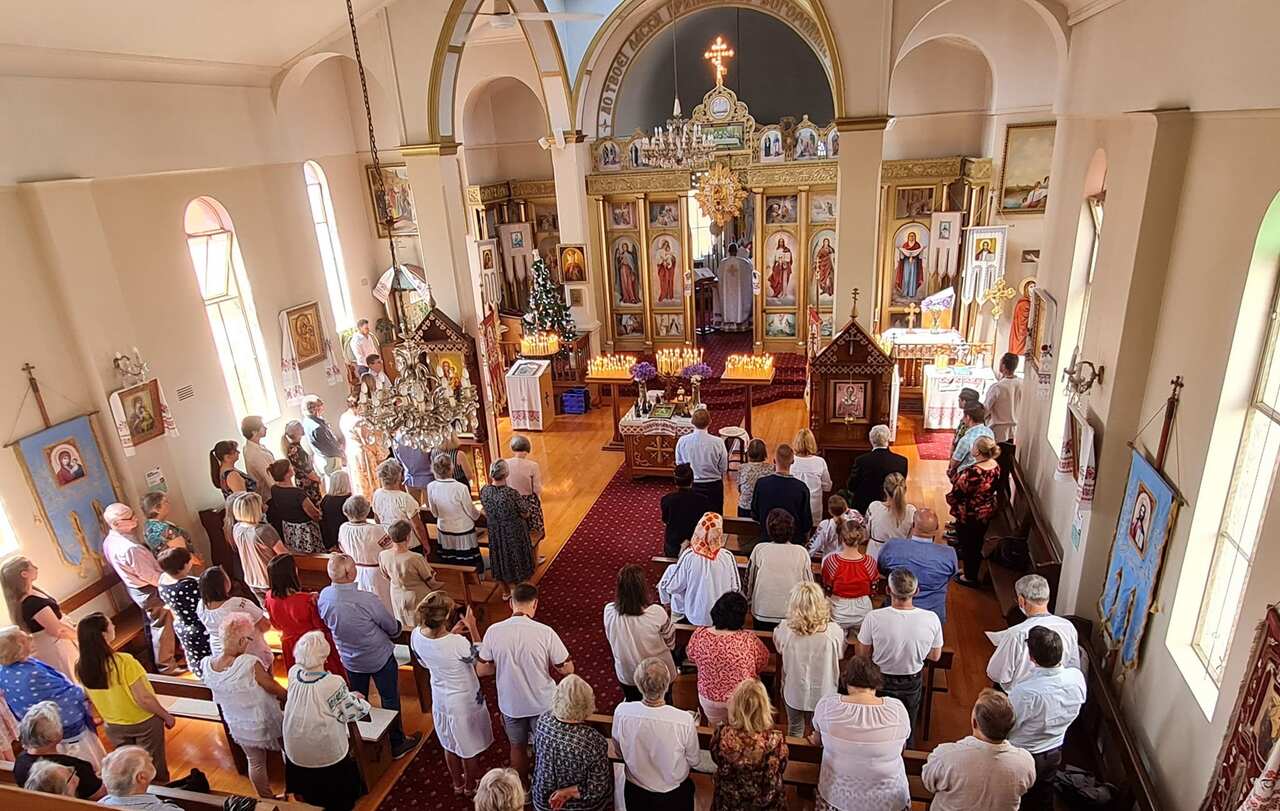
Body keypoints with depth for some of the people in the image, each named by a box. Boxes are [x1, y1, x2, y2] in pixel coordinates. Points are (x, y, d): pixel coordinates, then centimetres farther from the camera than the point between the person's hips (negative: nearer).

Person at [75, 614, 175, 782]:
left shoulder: (81, 667, -16)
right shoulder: (123, 662, -32)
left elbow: (89, 700, 0)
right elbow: (144, 699, -25)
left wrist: (106, 718, 18)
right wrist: (166, 716, -10)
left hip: (113, 727, 5)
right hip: (143, 723, -4)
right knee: (154, 767, 18)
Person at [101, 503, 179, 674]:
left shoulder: (109, 541, -6)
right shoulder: (130, 548, -35)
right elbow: (150, 576, -26)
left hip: (133, 587, 9)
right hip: (150, 590, -9)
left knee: (152, 624, 27)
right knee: (162, 626, 8)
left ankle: (157, 657, 45)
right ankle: (166, 665, 23)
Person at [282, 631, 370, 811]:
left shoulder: (293, 673, -15)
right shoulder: (334, 683, -30)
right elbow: (350, 713, -17)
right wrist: (357, 699, 1)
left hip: (296, 752, 5)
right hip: (328, 755, -4)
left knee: (307, 794, 31)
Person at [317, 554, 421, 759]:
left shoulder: (323, 596, -19)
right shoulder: (366, 600, -35)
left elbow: (328, 623, 3)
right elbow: (393, 628, -18)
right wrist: (397, 629, 5)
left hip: (349, 659, 5)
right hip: (380, 658, -5)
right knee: (390, 700, 16)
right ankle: (397, 744, 32)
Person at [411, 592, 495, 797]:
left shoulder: (416, 636, -21)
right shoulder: (459, 643, -38)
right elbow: (482, 661, -17)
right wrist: (472, 628, -17)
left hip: (440, 700, 5)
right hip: (465, 702, -5)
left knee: (450, 745, 30)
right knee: (470, 749, 24)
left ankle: (458, 784, 51)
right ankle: (470, 787, 46)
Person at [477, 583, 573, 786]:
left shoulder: (494, 631, -17)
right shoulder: (545, 632, -24)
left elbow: (486, 662, 1)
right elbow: (567, 669, -16)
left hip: (510, 704, 2)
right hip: (542, 704, -2)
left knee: (517, 748, 26)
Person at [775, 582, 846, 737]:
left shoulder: (785, 630, -26)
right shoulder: (834, 632, -27)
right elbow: (840, 654, -5)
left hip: (794, 694, 0)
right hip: (823, 695, 0)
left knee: (795, 731, 26)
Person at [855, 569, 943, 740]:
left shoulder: (873, 618, -31)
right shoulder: (931, 619, -25)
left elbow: (863, 655, -15)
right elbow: (935, 656, -8)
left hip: (881, 681, -2)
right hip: (913, 683, 2)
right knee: (908, 728, 31)